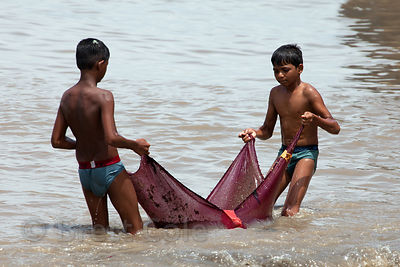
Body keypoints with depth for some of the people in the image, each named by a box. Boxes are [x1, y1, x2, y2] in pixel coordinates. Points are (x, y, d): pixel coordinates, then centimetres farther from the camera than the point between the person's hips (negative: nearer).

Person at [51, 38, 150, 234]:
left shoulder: (67, 97, 2)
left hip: (85, 171, 6)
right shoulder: (103, 97, -18)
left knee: (100, 230, 17)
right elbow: (111, 138, -28)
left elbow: (57, 141, 6)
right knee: (135, 229, 1)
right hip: (110, 169, -6)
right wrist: (135, 145, -11)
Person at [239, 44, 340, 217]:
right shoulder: (276, 93, 6)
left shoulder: (308, 92, -13)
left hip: (306, 154, -6)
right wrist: (255, 133, -9)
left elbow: (335, 128, -17)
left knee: (289, 212, -19)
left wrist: (315, 119, -36)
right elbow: (267, 131, 14)